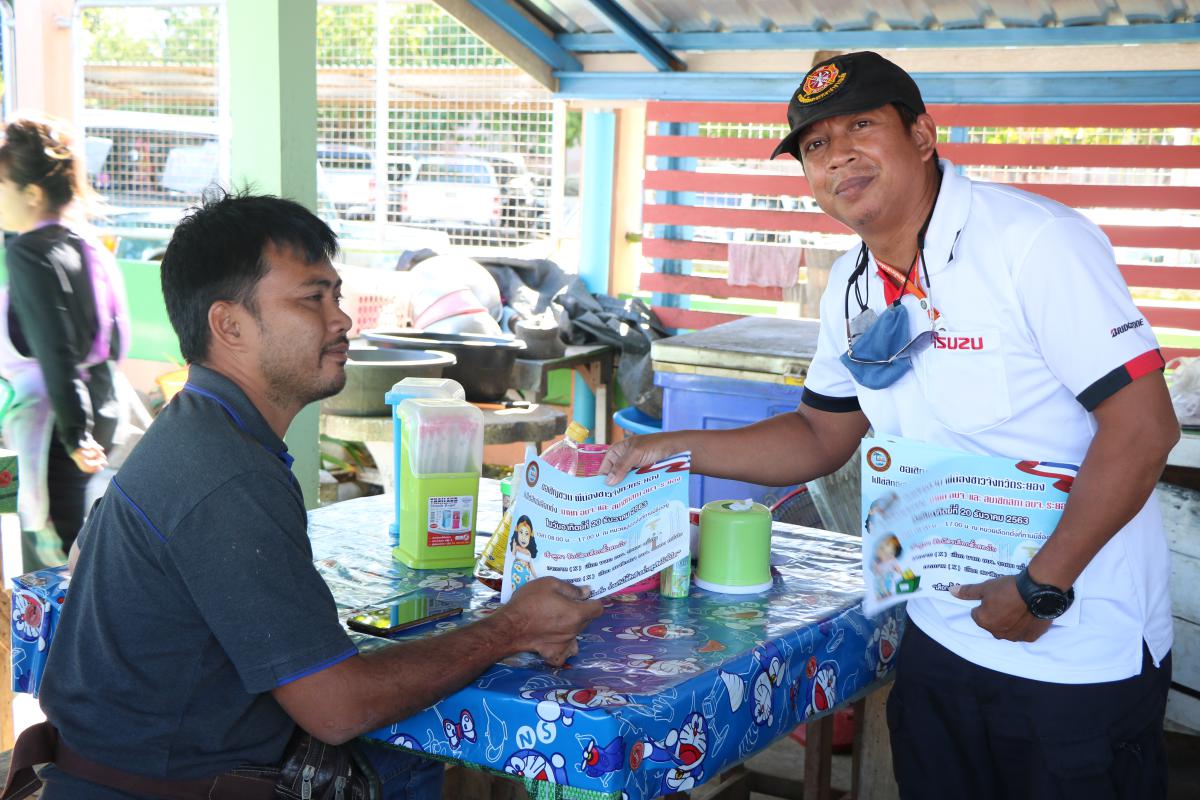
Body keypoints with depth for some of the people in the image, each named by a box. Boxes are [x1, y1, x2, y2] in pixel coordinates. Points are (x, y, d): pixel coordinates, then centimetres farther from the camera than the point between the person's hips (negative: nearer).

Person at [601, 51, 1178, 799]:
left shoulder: (1034, 241, -20)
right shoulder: (854, 285, 4)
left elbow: (1144, 424, -21)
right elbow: (822, 437, 14)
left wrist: (1041, 588, -21)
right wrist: (677, 449, 3)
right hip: (943, 640, 7)